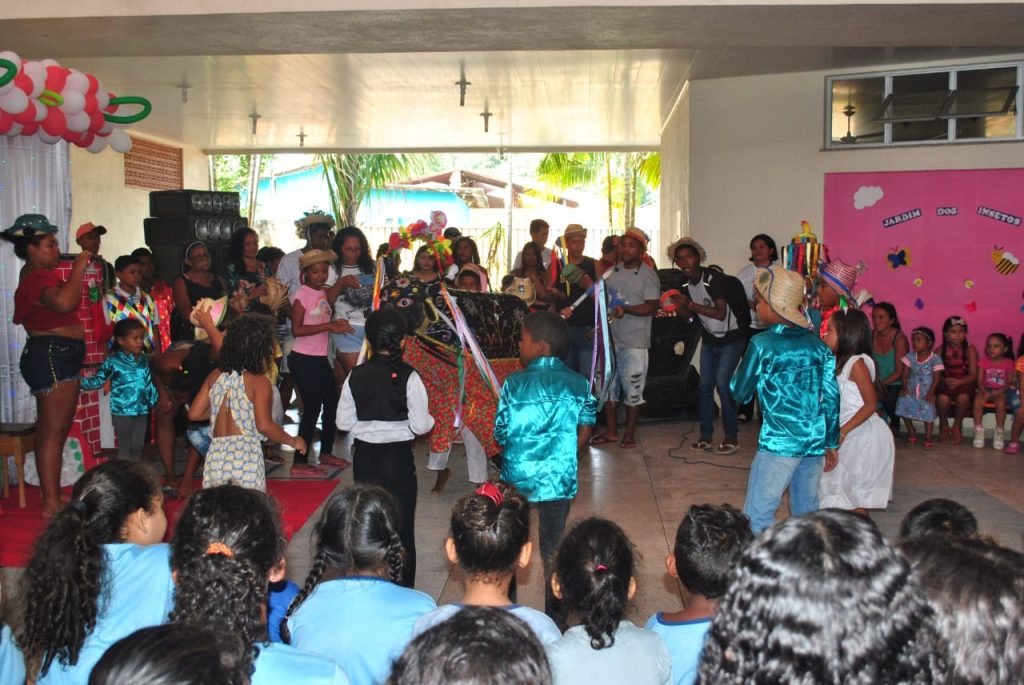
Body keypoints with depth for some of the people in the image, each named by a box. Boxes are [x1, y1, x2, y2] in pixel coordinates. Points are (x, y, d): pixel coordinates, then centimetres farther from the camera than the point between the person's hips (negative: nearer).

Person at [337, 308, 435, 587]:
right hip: (398, 459, -3)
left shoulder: (356, 376, -6)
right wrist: (430, 420, 6)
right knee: (401, 527, 8)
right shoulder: (408, 377, -15)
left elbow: (344, 422, -2)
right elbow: (420, 425, -15)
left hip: (365, 457, 3)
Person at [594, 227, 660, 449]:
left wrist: (626, 309, -25)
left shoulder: (648, 275, -7)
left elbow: (652, 307, -14)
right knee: (608, 385, 11)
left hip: (634, 342, -6)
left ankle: (629, 435, 13)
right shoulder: (613, 270, 9)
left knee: (632, 389, 1)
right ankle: (611, 432, 23)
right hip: (610, 338, 6)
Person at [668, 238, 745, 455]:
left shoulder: (714, 278, -23)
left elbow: (721, 313, -29)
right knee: (705, 386, 4)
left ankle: (731, 436, -6)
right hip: (709, 339, 7)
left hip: (730, 339, -7)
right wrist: (677, 306, -15)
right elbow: (687, 313, 7)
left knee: (722, 383, -15)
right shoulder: (685, 283, 0)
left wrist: (690, 304, -32)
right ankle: (706, 435, 12)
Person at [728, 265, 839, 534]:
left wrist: (742, 367, 18)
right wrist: (832, 443, 14)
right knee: (807, 513, 16)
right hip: (815, 443, 6)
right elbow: (832, 398, 6)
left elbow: (740, 393, 0)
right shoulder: (818, 344, 6)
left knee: (757, 517, -1)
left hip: (779, 444, -6)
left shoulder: (763, 344, -8)